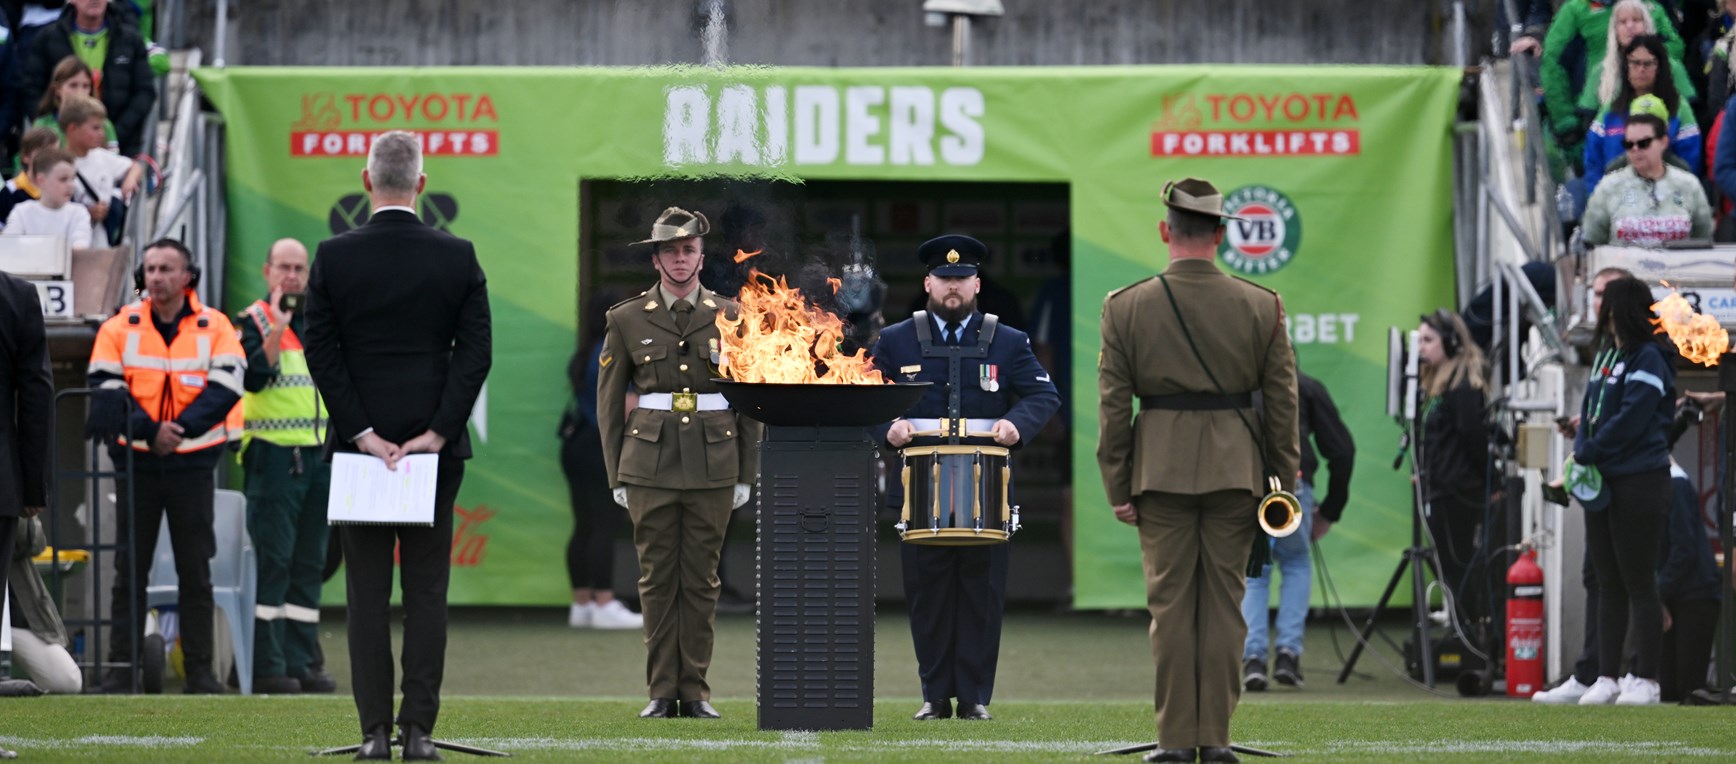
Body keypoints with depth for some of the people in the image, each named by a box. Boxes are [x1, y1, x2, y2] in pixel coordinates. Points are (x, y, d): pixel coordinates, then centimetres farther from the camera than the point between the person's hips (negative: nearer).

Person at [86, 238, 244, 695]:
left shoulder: (215, 328, 2)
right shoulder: (120, 328, 2)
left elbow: (225, 387, -8)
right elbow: (107, 391, -5)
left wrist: (182, 427, -20)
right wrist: (149, 431, -17)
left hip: (193, 464, 0)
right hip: (135, 463, 0)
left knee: (195, 571, 3)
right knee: (130, 570, 2)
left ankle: (200, 670, 6)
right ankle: (121, 669, 5)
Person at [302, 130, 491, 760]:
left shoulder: (334, 257, -4)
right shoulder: (457, 258, -2)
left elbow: (319, 351, -7)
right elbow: (476, 351, -6)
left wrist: (364, 435, -6)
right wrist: (436, 434, -6)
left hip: (359, 443, 0)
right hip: (435, 446, 0)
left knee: (367, 594, 4)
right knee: (427, 590, 5)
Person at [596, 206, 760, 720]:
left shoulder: (729, 316, 6)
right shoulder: (627, 319, 5)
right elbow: (609, 401, 9)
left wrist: (747, 474, 6)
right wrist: (615, 475, 4)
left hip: (713, 465, 0)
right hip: (651, 462, 0)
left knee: (701, 579, 2)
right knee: (657, 578, 0)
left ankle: (695, 692, 7)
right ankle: (661, 692, 5)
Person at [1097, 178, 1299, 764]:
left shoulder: (1125, 307, -3)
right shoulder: (1261, 307, -1)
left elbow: (1113, 406, -1)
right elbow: (1282, 403, 2)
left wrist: (1117, 488, 4)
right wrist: (1285, 484, 9)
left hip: (1160, 470, -1)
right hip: (1235, 468, 1)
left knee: (1170, 602, 3)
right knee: (1224, 601, 5)